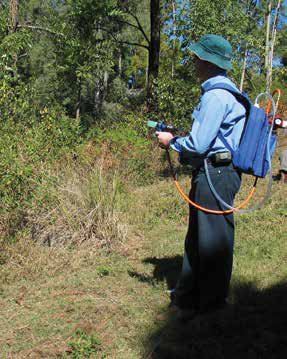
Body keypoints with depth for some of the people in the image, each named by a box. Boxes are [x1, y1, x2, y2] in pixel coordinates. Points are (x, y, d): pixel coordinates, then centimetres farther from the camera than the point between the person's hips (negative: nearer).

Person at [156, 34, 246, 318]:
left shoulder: (216, 96, -18)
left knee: (213, 239, 2)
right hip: (211, 171, 11)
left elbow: (198, 145, -22)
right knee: (197, 236, 18)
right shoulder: (224, 91, 16)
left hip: (215, 175, -11)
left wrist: (171, 142, -4)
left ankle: (212, 300, 18)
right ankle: (188, 293, 32)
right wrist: (178, 138, 13)